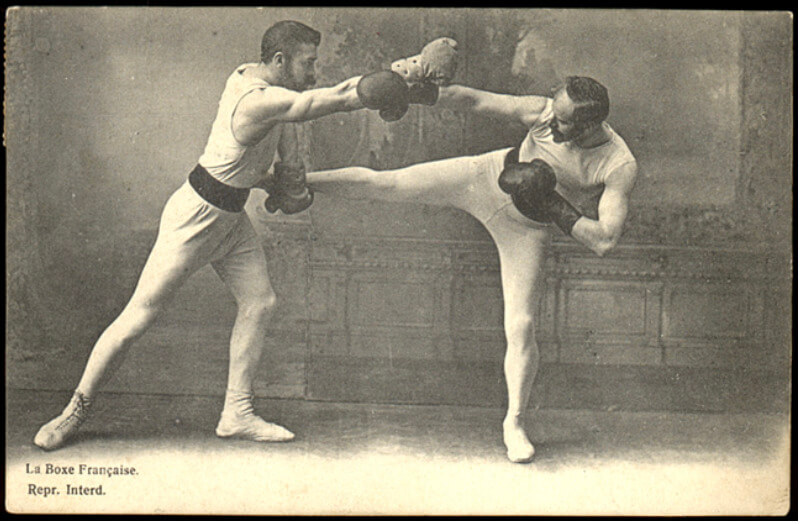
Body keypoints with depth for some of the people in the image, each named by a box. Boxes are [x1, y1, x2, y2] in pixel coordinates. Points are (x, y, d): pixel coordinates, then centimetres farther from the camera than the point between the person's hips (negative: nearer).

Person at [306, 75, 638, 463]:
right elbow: (475, 101, -12)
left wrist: (552, 205, -31)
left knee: (521, 327, -6)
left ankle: (514, 423, 15)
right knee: (381, 184, -7)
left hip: (525, 230, -1)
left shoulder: (620, 168, -26)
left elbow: (605, 241, -30)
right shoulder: (542, 112, -22)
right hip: (486, 178, 1)